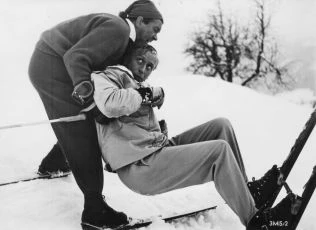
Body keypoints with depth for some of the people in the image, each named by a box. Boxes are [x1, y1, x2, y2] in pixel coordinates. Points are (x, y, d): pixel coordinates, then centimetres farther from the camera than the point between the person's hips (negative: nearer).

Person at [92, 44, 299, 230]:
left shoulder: (139, 85, 23)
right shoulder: (105, 76, -7)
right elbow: (110, 104, -28)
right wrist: (145, 95, -12)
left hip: (160, 147, 10)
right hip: (140, 168, -10)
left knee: (221, 125, 4)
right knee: (220, 150, -20)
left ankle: (247, 190, 10)